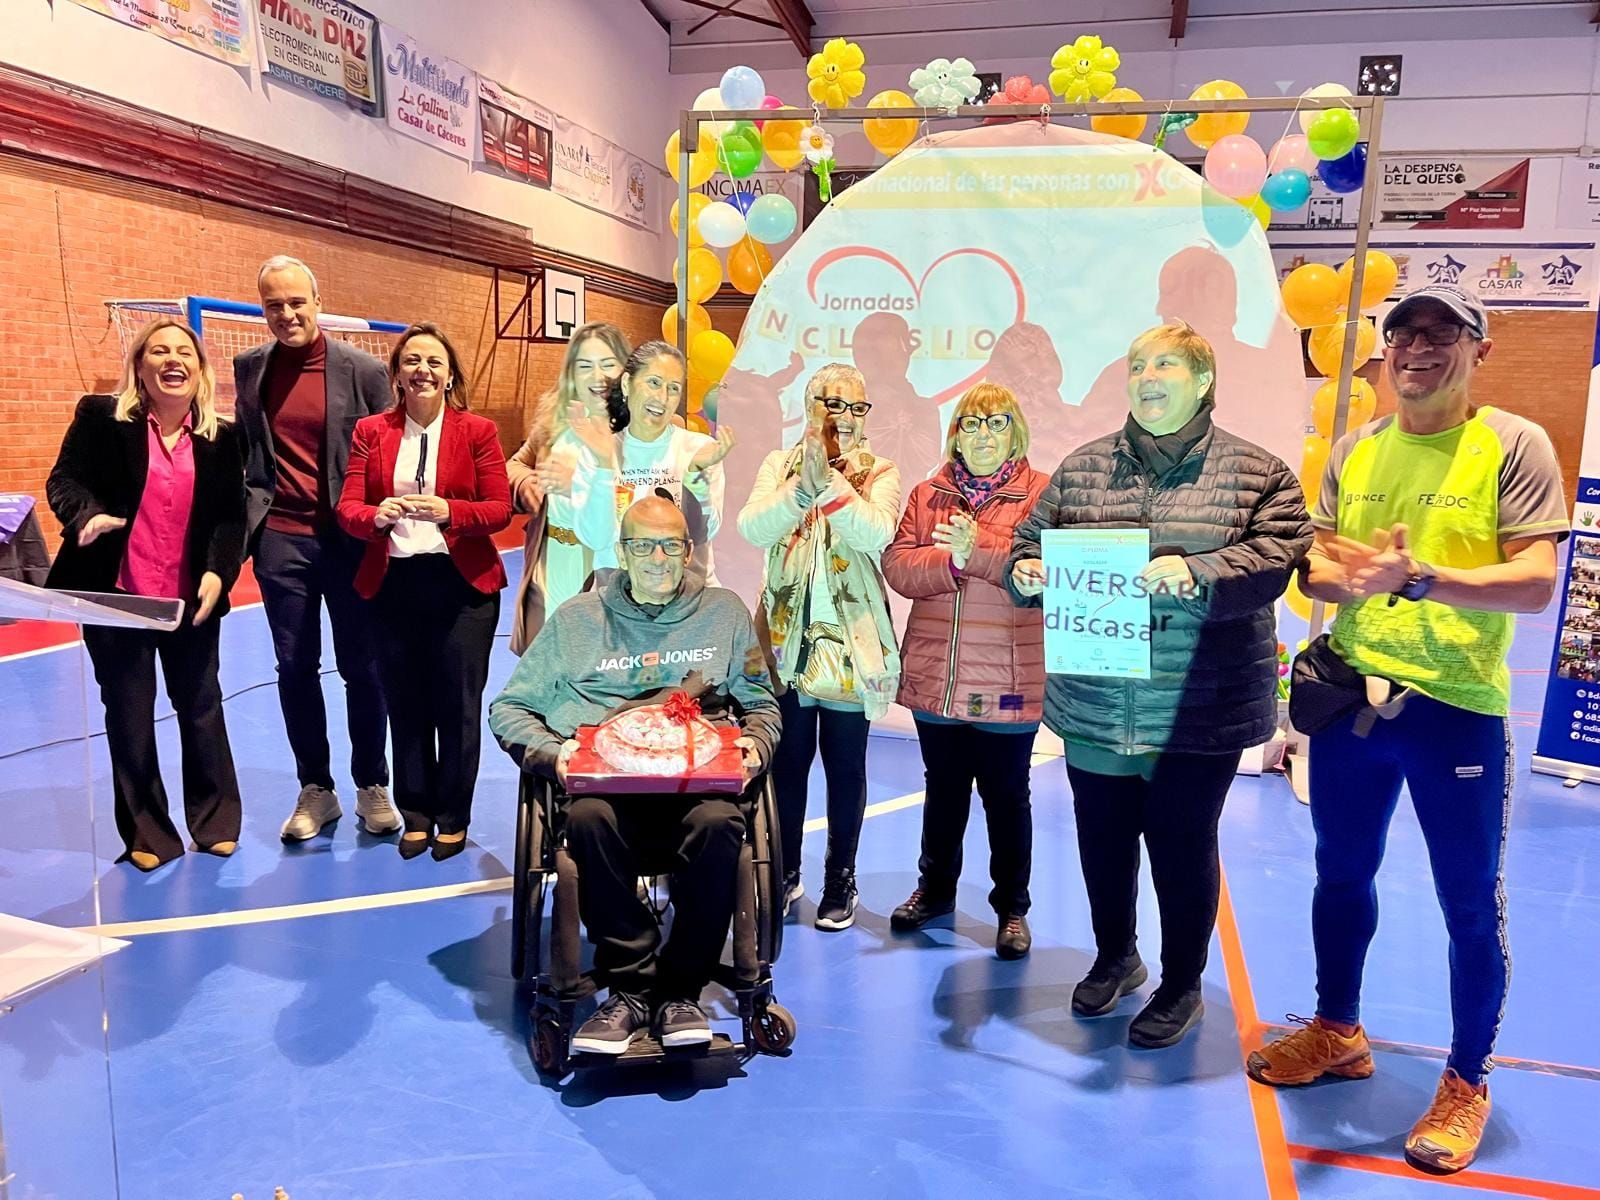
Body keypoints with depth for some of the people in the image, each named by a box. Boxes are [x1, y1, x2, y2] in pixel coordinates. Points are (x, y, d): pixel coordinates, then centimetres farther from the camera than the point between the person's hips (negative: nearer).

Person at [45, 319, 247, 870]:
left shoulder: (221, 436, 3)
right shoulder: (101, 416, -2)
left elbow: (231, 515, 2)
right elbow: (64, 479, -2)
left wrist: (218, 572, -12)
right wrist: (87, 515, -24)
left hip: (190, 598, 2)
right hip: (115, 595, -1)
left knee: (201, 706, 11)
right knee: (129, 714, 7)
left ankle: (216, 821, 26)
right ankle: (147, 834, 20)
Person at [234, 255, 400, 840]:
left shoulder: (363, 370, -5)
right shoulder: (249, 368, 5)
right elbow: (244, 449, 16)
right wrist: (248, 513, 5)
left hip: (348, 539, -3)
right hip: (281, 540, 3)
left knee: (361, 668, 7)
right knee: (294, 668, 9)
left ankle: (372, 789, 21)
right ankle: (315, 791, 22)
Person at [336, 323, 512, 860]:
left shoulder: (478, 431, 1)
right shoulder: (370, 431, 7)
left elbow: (500, 509, -5)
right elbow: (347, 508, 0)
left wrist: (449, 511, -22)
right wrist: (379, 515, -23)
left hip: (462, 583, -2)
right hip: (393, 584, 2)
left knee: (458, 705, 4)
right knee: (405, 704, 9)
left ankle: (454, 817, 20)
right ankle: (416, 813, 25)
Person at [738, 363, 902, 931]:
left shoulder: (881, 474, 3)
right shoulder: (779, 464, 7)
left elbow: (878, 533, -18)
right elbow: (751, 528, -11)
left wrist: (828, 480, -25)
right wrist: (803, 486, -25)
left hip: (850, 644, -1)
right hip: (785, 639, 1)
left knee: (845, 765, 8)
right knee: (786, 761, 9)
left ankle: (841, 880, 23)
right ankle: (784, 874, 27)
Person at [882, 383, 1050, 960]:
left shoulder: (1042, 493, -3)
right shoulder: (927, 494, 9)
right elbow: (897, 566, -2)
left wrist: (980, 551, -23)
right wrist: (950, 560, -17)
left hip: (1008, 681, -3)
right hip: (934, 676, 4)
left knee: (1006, 796, 9)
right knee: (942, 791, 19)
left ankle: (1012, 907, 26)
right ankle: (934, 889, 37)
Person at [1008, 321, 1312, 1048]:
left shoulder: (1258, 472, -1)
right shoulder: (1081, 468, 7)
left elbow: (1275, 558, -13)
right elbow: (1031, 543, 9)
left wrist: (1197, 573, -28)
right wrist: (1026, 572, -13)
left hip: (1198, 709, -3)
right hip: (1093, 705, 3)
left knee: (1182, 844, 9)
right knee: (1102, 838, 16)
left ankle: (1182, 986, 30)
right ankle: (1114, 958, 40)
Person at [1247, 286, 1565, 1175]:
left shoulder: (1514, 445, -6)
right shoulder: (1354, 451, 9)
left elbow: (1537, 583, -14)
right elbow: (1314, 567, 8)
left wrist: (1418, 579, -27)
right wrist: (1349, 577, -14)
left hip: (1458, 704, -4)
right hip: (1352, 693, 5)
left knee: (1471, 904, 7)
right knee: (1342, 874, 17)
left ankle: (1467, 1083, 26)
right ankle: (1339, 1033, 37)